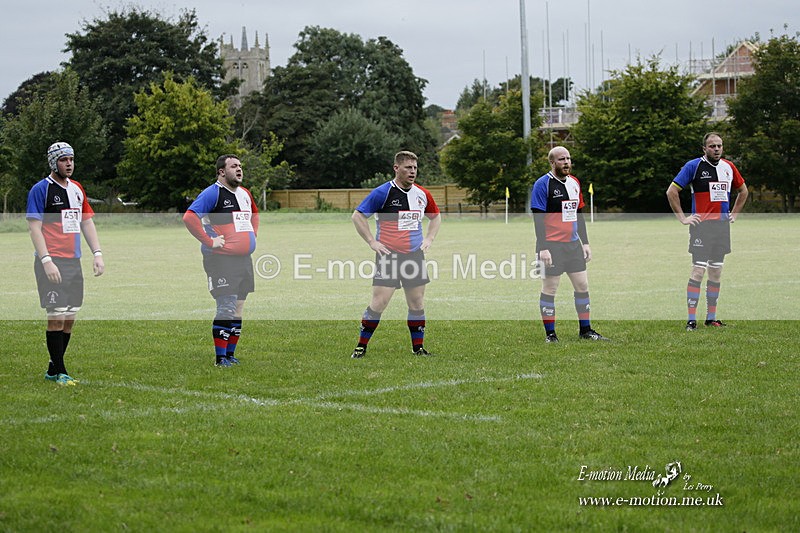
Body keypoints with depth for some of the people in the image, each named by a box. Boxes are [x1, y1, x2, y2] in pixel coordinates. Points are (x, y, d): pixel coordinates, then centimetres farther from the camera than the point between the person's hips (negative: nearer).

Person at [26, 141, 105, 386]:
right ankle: (60, 372, -2)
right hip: (52, 262, -7)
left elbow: (87, 223, 20)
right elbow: (34, 228, -11)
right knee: (57, 317, -8)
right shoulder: (41, 189, -6)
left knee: (70, 318, 8)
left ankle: (53, 369, 18)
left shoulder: (77, 189, 15)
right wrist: (46, 261, -19)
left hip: (74, 262, 7)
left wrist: (97, 253, 9)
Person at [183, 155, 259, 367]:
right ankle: (220, 357, -5)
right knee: (227, 307, -11)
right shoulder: (212, 193, -10)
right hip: (221, 260, -8)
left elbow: (254, 214, 36)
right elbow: (189, 217, -21)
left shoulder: (245, 194, 15)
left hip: (244, 259, 8)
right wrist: (209, 241, -20)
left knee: (238, 308, 9)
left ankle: (230, 354, 18)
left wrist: (252, 235, 20)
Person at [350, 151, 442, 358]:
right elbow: (357, 216, -6)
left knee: (417, 303, 5)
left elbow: (436, 216, 25)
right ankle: (361, 346, 3)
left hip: (415, 255, 5)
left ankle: (418, 347, 16)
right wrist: (372, 242, -9)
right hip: (388, 255, -5)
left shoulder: (422, 194, 7)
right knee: (379, 302, -9)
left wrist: (429, 239, 12)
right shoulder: (383, 193, -10)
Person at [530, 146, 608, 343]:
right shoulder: (543, 184, -9)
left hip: (573, 245, 7)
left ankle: (585, 330, 18)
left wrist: (585, 243, 15)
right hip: (552, 246, -7)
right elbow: (538, 218, -13)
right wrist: (543, 249, -18)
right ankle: (550, 334, 6)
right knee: (550, 289, -1)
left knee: (582, 286, 7)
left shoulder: (574, 183, 12)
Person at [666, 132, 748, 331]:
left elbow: (743, 190, 27)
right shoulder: (693, 166, -6)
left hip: (722, 225, 5)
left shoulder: (728, 167, 10)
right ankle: (691, 319, -12)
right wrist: (683, 218, -7)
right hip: (701, 225, -5)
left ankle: (711, 317, 15)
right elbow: (671, 191, -5)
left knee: (716, 272, 8)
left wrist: (734, 214, 17)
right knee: (699, 270, -12)